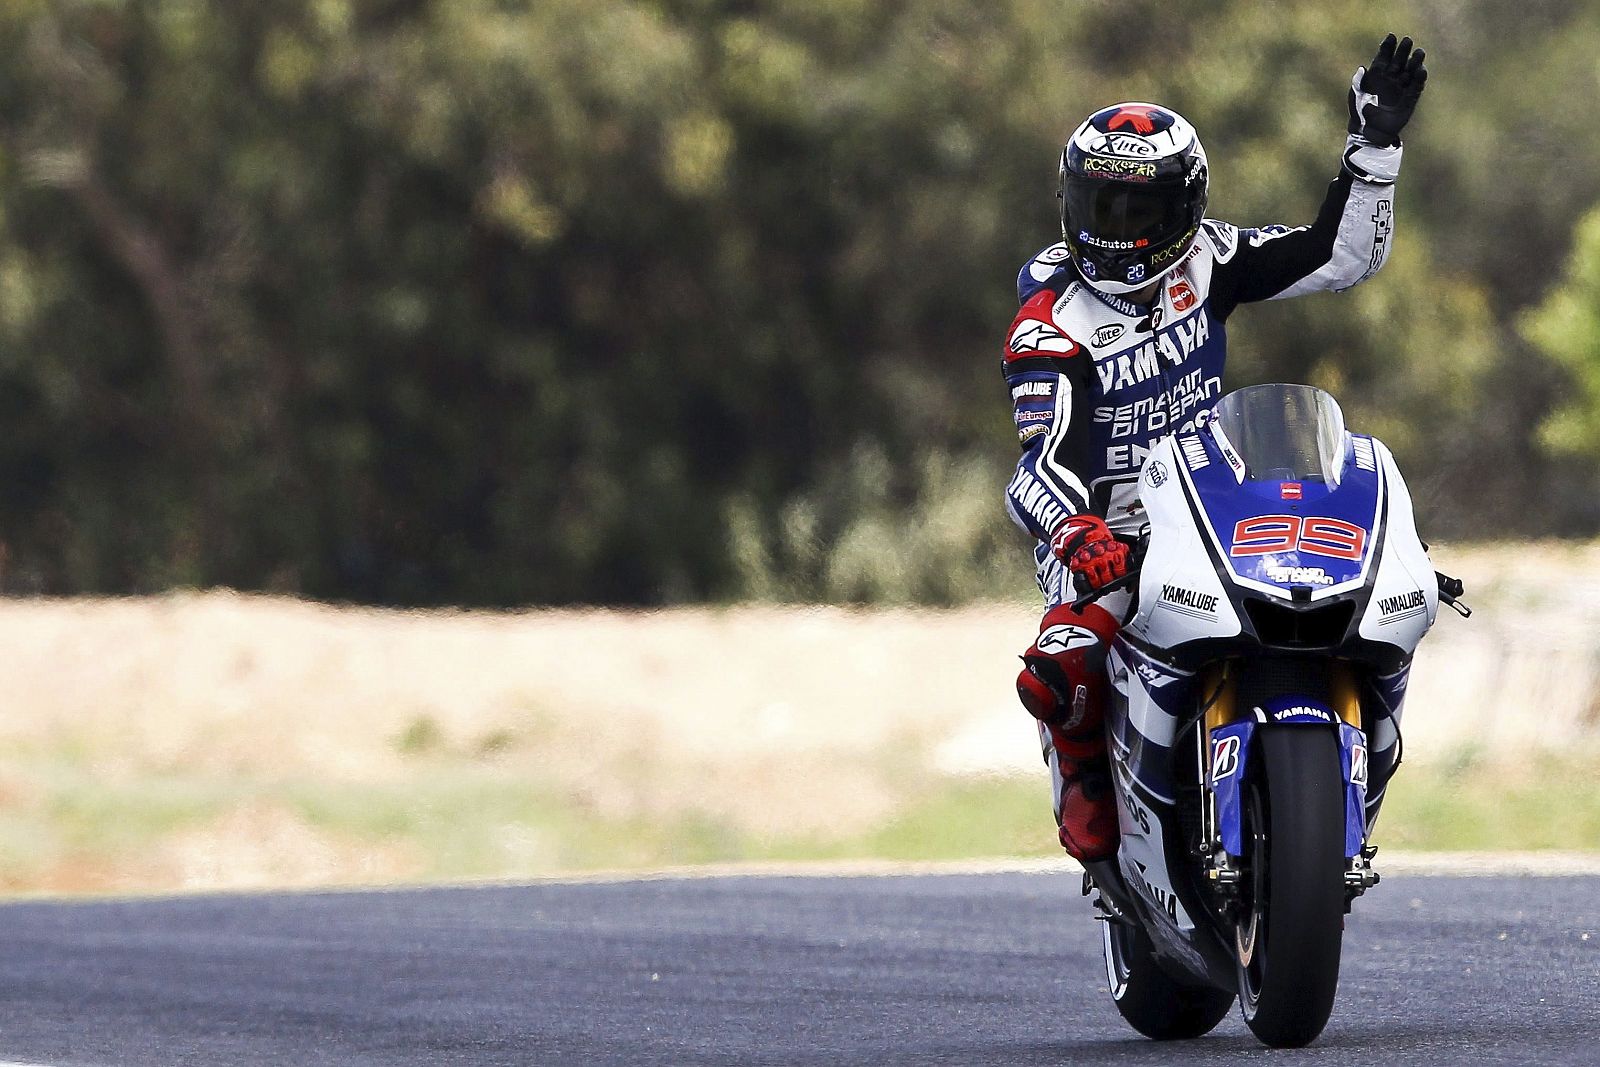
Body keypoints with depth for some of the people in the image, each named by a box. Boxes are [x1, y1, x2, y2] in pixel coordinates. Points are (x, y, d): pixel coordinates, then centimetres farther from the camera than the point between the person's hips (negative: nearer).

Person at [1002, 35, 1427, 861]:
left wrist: (1376, 144, -9)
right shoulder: (1050, 323, -13)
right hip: (1102, 530, -4)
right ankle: (1085, 786, 3)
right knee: (1061, 670, -29)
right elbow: (1047, 457, -24)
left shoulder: (1204, 261, 0)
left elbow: (1343, 254, 3)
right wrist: (1075, 532, -46)